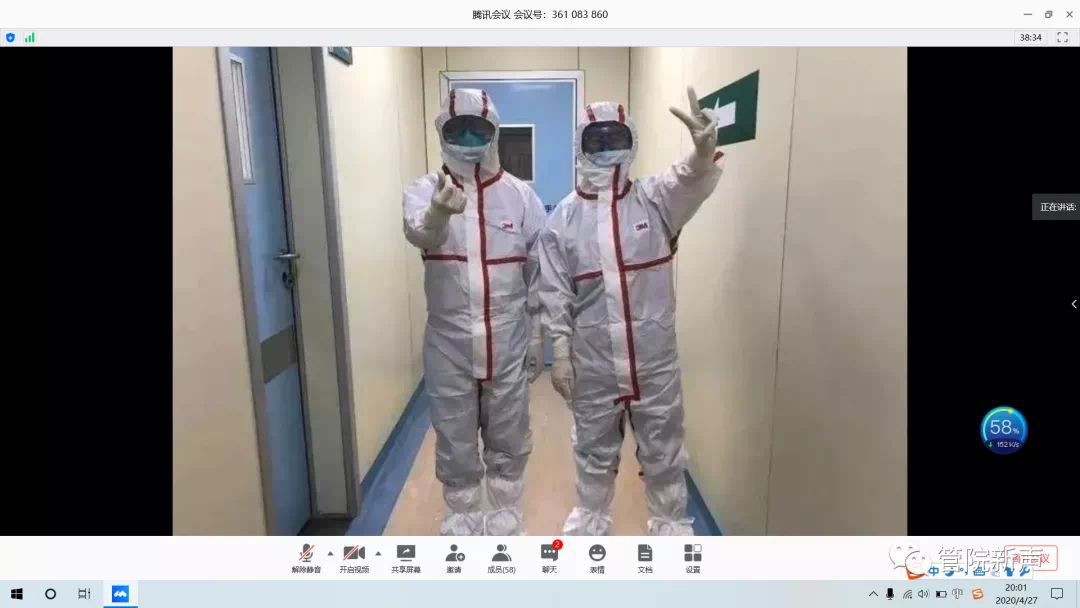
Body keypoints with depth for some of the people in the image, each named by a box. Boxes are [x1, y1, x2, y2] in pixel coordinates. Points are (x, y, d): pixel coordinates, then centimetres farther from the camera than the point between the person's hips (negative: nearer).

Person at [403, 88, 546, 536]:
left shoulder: (521, 195, -2)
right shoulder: (425, 190, -5)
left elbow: (538, 272, 3)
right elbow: (418, 234, -28)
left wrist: (537, 336, 5)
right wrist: (439, 212, -50)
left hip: (508, 343, 1)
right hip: (449, 343, 0)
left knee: (508, 437, 15)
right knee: (455, 438, 14)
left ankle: (505, 515, 38)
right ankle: (461, 517, 37)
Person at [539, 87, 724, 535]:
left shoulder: (654, 199, -4)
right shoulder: (564, 217, -2)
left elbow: (691, 182, -27)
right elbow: (555, 294, -1)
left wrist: (704, 152, -49)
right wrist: (560, 355, -2)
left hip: (654, 356, 0)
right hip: (593, 360, 1)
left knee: (663, 449, 16)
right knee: (594, 447, 19)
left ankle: (670, 522, 39)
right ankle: (591, 515, 44)